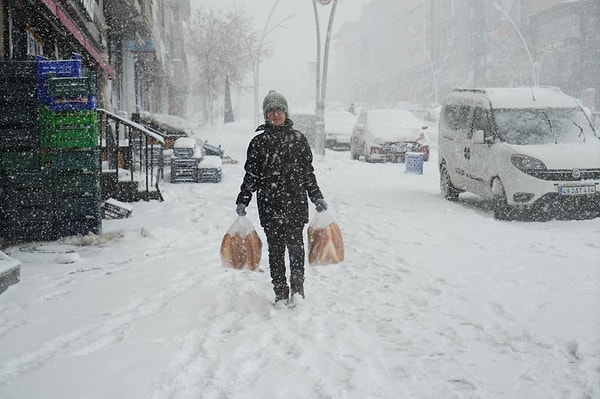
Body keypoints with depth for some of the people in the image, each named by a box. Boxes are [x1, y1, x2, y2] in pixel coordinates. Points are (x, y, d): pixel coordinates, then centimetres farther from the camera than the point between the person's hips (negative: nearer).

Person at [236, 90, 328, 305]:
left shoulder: (298, 139, 7)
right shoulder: (259, 142, 6)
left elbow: (308, 172, 12)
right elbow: (251, 175, 9)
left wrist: (317, 198, 10)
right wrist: (242, 201, 4)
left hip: (296, 202, 0)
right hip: (269, 204, 0)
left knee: (295, 244, -7)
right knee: (275, 248, 3)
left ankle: (297, 287, 5)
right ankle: (280, 292, 10)